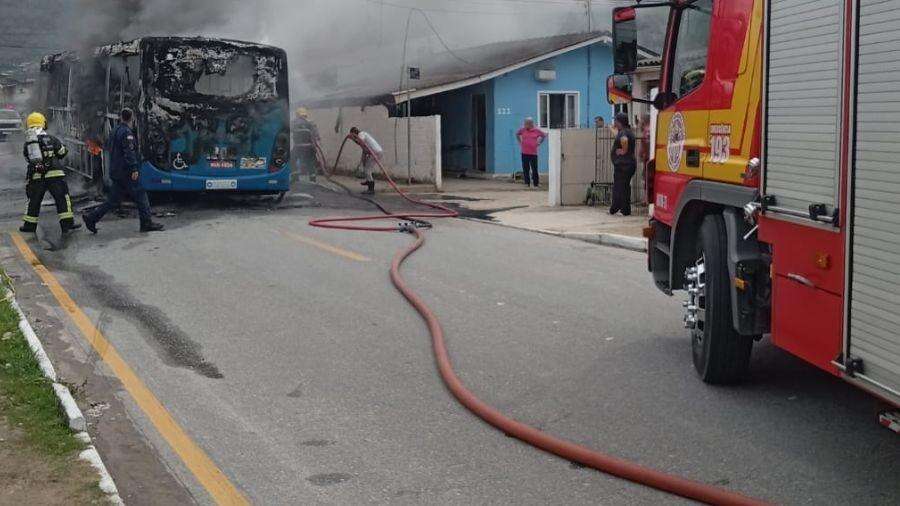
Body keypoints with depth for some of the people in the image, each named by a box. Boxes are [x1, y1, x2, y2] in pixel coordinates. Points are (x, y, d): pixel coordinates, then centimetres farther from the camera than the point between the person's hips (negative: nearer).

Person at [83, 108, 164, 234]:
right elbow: (129, 152, -22)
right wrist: (134, 168, -25)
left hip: (116, 172, 9)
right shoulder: (126, 132, -13)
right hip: (125, 172, -9)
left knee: (114, 200, 11)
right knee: (140, 196, -1)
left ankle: (91, 218, 8)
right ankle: (146, 223, 2)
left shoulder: (116, 131, 16)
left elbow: (109, 147, 26)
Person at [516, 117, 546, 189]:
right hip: (524, 153, 2)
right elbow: (517, 134, 22)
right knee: (525, 169, 2)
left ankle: (536, 183, 9)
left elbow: (544, 136, 15)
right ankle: (527, 183, 11)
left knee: (534, 169, 0)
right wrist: (520, 142, 13)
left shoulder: (537, 130, 0)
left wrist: (539, 143, 8)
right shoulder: (522, 130, 3)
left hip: (533, 153, -2)